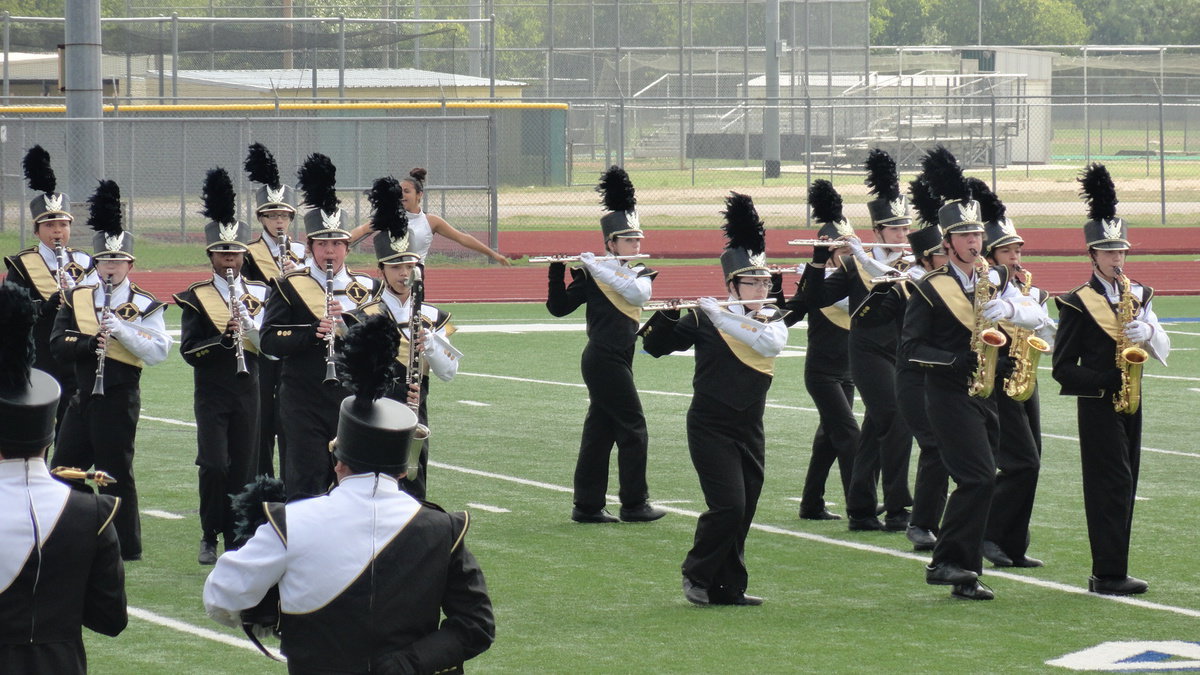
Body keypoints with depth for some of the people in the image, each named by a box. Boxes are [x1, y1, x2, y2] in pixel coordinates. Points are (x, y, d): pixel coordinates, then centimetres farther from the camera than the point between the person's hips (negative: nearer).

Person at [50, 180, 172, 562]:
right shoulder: (77, 299, 9)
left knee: (116, 473, -2)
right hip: (82, 397, 5)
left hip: (118, 399, -5)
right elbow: (58, 344, -1)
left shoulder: (144, 305, -3)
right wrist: (92, 344, -19)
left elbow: (159, 352, -14)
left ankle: (126, 548, 6)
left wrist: (121, 329, -24)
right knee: (63, 469, 9)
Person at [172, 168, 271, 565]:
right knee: (214, 466, -12)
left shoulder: (258, 294, 7)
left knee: (243, 468, 3)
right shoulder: (197, 298, -1)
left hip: (247, 390, 3)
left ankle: (236, 540, 11)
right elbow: (188, 350, -9)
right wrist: (224, 337, -24)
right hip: (212, 393, -3)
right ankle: (210, 536, 2)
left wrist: (249, 326, -18)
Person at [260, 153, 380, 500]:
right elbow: (269, 340, -10)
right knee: (306, 484, -5)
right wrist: (314, 332, -24)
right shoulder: (289, 287, -1)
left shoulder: (367, 288, 8)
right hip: (305, 403, -3)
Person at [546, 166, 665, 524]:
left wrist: (598, 268, -18)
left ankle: (587, 506, 12)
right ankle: (634, 505, 1)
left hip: (619, 360, 6)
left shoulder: (641, 273, 10)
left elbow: (638, 293, -13)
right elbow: (559, 307, -6)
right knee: (634, 430, -5)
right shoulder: (592, 274, -5)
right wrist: (557, 271, -19)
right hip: (604, 358, -6)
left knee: (600, 432, 8)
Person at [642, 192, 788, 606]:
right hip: (711, 427, -4)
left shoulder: (772, 320, 4)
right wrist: (664, 320, -27)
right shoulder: (705, 320, -5)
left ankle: (728, 587, 15)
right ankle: (697, 575, 5)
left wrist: (720, 316, -24)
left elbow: (770, 343, -19)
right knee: (728, 506, -13)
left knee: (742, 513, 6)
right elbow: (655, 347, -7)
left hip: (749, 429, 4)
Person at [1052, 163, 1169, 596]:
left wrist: (1147, 332, -14)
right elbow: (1063, 367, -9)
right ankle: (1109, 574, -9)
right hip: (1098, 406, -7)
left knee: (1123, 487, 8)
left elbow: (1163, 350, 7)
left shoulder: (1138, 296, 12)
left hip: (1129, 402, 7)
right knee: (1112, 484, -10)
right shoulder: (1078, 304, -7)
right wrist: (1104, 381, -20)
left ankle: (1109, 572, 13)